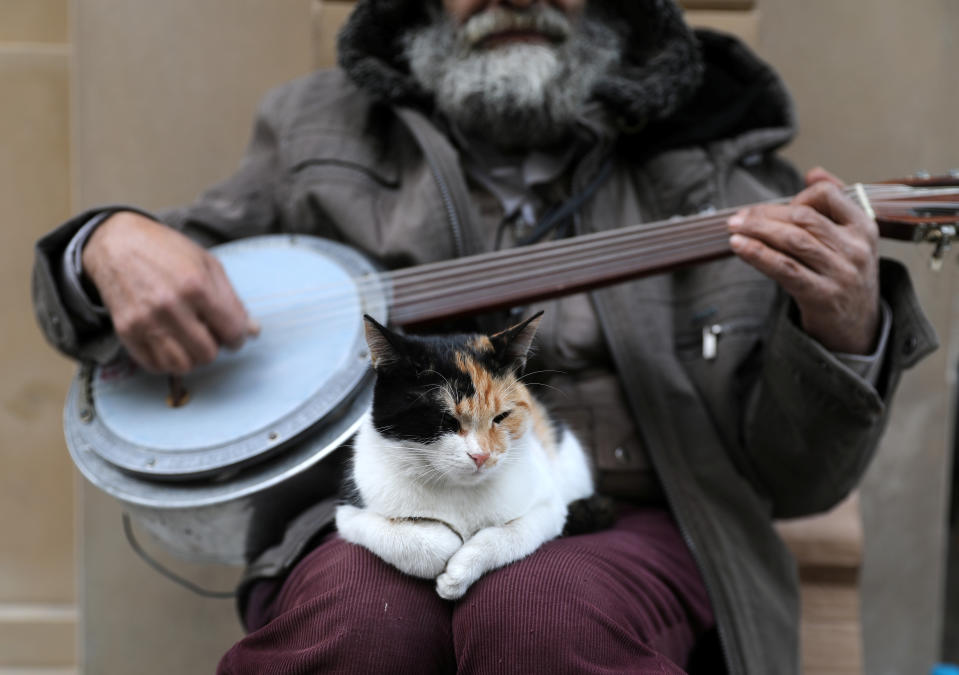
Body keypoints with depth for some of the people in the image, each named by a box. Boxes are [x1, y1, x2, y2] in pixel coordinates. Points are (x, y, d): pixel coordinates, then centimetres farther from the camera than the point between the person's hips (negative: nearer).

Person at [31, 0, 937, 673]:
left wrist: (844, 334, -14)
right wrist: (113, 243, -5)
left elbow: (789, 481, 7)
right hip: (382, 520, 1)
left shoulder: (718, 169, 9)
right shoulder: (322, 133, 13)